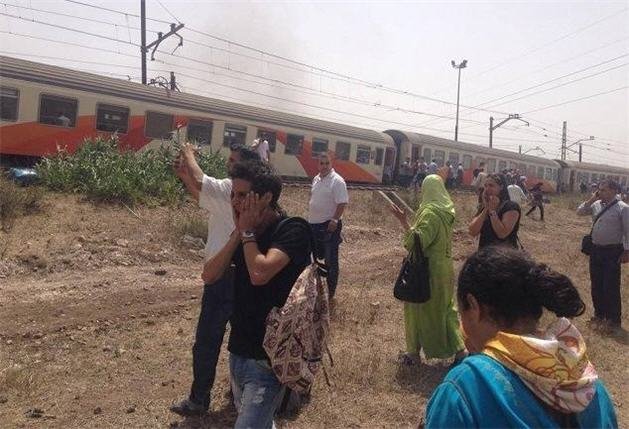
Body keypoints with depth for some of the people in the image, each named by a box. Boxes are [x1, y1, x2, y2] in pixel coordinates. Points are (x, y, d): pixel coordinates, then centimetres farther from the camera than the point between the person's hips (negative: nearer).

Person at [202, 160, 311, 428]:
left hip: (269, 358, -7)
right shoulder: (247, 232, 4)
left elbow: (259, 273, -32)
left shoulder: (293, 231, -17)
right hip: (238, 351, 8)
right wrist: (238, 233, -11)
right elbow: (209, 275, -3)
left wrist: (248, 233, -16)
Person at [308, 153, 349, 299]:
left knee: (330, 260, 1)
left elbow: (342, 203, -19)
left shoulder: (337, 181, -15)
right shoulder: (316, 179, 10)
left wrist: (335, 220, -24)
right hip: (314, 224, 8)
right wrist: (310, 216, 18)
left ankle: (330, 291, 12)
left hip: (329, 225, -8)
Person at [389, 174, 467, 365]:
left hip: (428, 271, -8)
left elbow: (418, 240, -29)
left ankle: (414, 352, 17)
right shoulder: (446, 211, 4)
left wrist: (404, 221, -36)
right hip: (444, 269, 8)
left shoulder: (430, 213, -21)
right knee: (444, 309, 18)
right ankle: (459, 349, 23)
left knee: (417, 308, 6)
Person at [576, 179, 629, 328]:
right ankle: (599, 313, 30)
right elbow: (579, 212, 9)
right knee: (596, 285, 14)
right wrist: (591, 199, -3)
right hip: (596, 249, 6)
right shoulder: (596, 205, 5)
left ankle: (613, 319, 14)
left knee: (611, 287, 0)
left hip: (613, 252, -6)